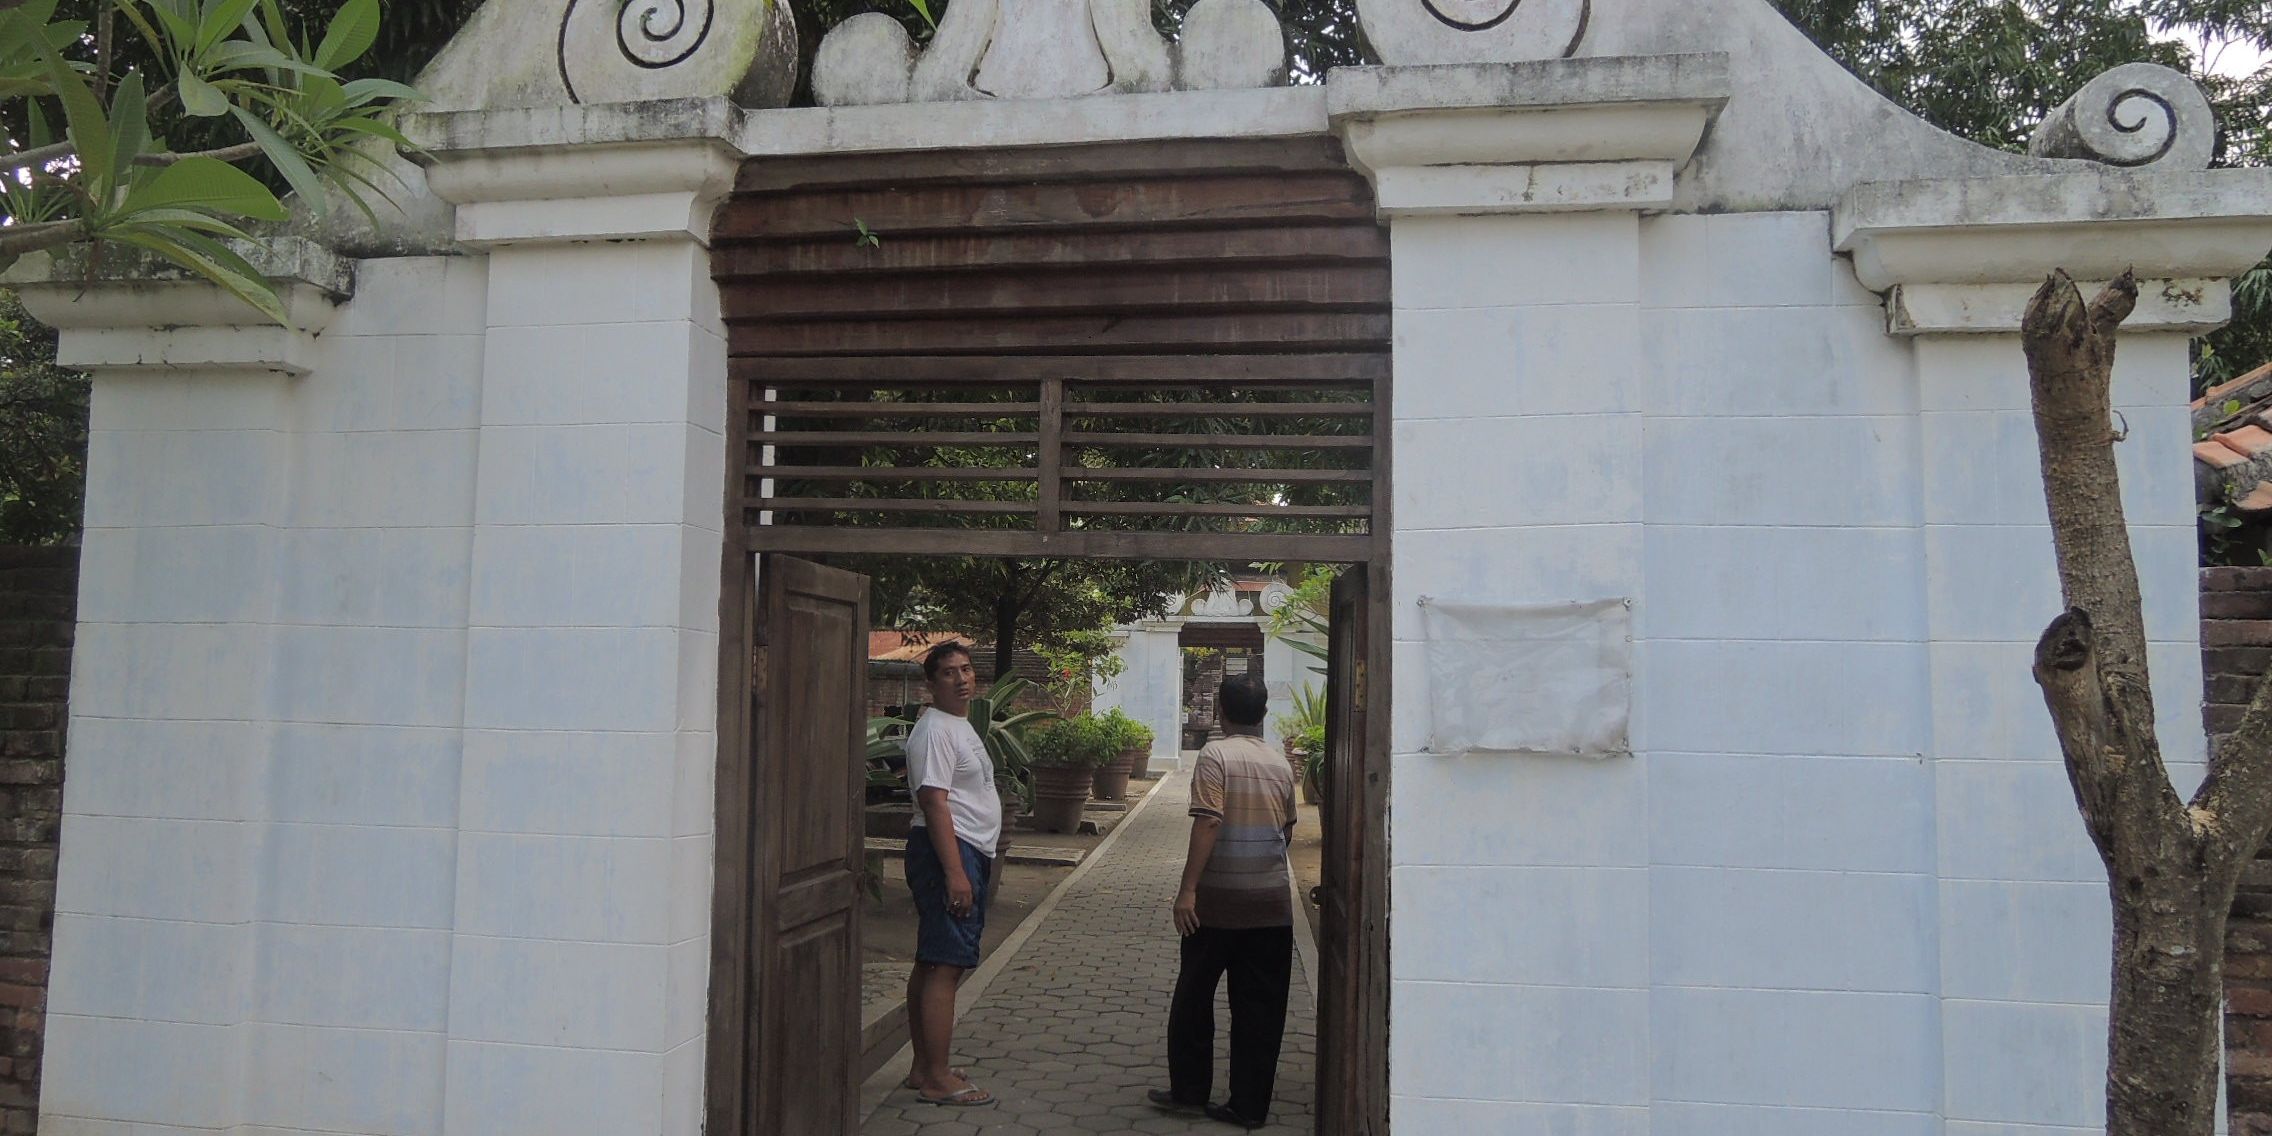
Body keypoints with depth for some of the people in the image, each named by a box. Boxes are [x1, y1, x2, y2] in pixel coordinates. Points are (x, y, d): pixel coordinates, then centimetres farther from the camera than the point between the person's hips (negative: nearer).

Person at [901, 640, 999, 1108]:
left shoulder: (960, 726, 18)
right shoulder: (935, 729, -14)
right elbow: (934, 802, -21)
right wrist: (955, 872, -25)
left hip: (968, 854, 11)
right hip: (948, 853, -11)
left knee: (931, 964, 14)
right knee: (945, 965, -9)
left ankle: (924, 1068, 21)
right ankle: (937, 1080, -5)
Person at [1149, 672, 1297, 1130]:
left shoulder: (1216, 755, -10)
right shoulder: (1281, 764, 5)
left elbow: (1208, 822, -19)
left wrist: (1188, 889, -18)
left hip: (1218, 901, -4)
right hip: (1271, 903, 4)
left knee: (1194, 997, 12)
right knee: (1260, 1007, 8)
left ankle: (1188, 1091, 20)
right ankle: (1250, 1106, 13)